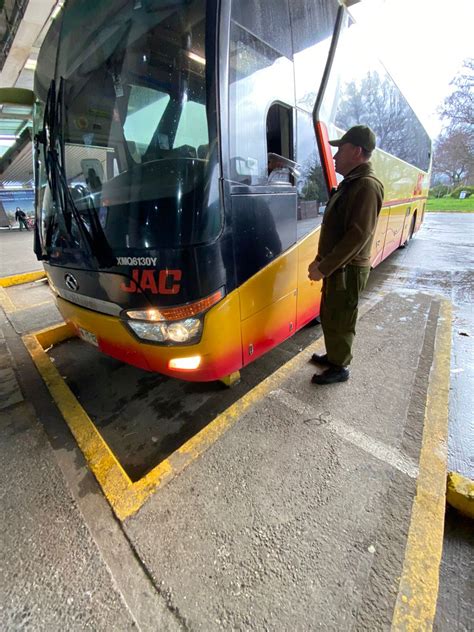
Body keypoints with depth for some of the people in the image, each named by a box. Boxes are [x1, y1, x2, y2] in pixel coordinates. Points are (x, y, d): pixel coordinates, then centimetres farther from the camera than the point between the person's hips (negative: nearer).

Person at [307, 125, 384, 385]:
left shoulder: (367, 186, -16)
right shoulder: (350, 183, 15)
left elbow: (358, 235, -24)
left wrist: (323, 268, -22)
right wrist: (320, 260, 15)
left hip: (347, 270, -9)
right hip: (337, 267, 10)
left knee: (340, 321, 3)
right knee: (328, 316, 19)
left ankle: (339, 367, 21)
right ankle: (333, 356, 37)